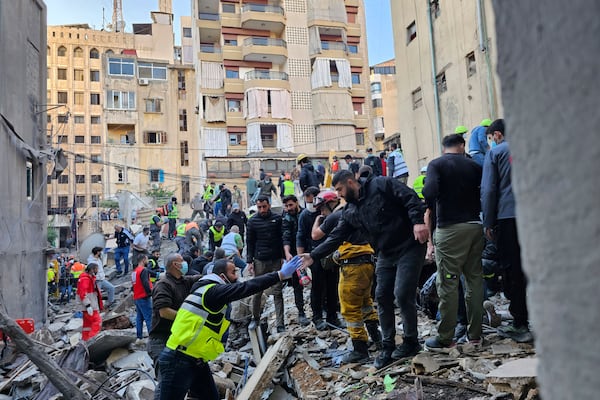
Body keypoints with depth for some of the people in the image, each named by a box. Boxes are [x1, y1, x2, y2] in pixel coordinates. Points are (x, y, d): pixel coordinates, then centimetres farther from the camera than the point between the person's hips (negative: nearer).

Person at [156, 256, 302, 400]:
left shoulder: (210, 290, 12)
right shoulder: (213, 291, -18)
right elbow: (246, 287, -27)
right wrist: (280, 275, -27)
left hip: (195, 361, 10)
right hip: (179, 361, -10)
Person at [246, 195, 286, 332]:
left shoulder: (277, 219, 2)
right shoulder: (253, 221, 3)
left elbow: (283, 238, 6)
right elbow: (250, 242, 7)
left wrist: (284, 256, 0)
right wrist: (250, 261, 1)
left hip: (276, 260, 0)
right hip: (260, 261, 1)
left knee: (277, 292, 2)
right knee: (257, 291, 6)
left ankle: (280, 324, 4)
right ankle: (255, 318, 23)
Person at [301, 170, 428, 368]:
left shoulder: (381, 185, -9)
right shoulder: (350, 212, 10)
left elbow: (410, 198, -13)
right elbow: (336, 236, 7)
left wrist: (418, 221, -26)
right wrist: (314, 256, 0)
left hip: (409, 247, -7)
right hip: (386, 255, 7)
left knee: (403, 294, -11)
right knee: (382, 297, 4)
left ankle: (411, 341, 11)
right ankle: (388, 346, 18)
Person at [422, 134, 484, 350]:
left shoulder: (436, 164, -1)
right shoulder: (473, 166, 11)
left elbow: (430, 192, -17)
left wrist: (433, 211, -1)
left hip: (449, 228, -5)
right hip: (475, 226, 5)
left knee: (447, 283, -1)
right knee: (475, 279, 11)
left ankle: (445, 338, 5)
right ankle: (474, 334, 18)